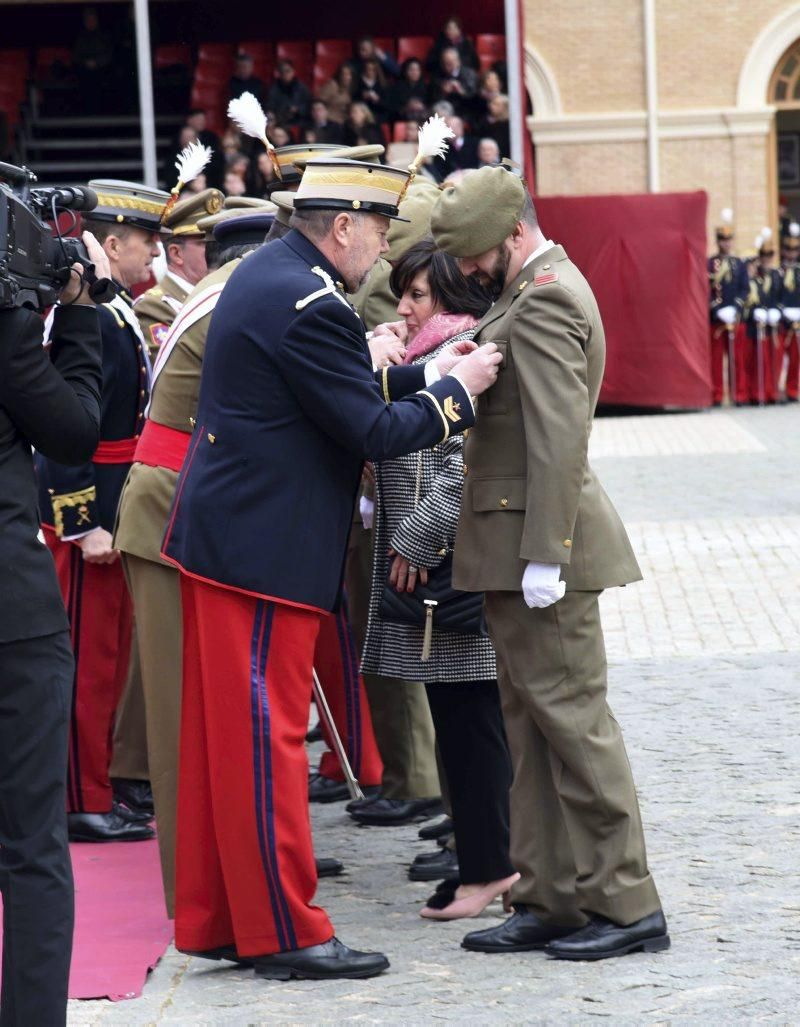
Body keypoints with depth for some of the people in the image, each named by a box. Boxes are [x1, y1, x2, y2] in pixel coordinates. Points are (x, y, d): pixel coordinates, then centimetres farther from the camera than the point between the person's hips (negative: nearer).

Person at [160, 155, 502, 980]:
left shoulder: (265, 272, 11)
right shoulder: (309, 306, -21)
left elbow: (344, 391, 17)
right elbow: (374, 431, -18)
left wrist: (424, 375, 13)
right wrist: (456, 389, -5)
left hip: (222, 534, 10)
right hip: (264, 549, -10)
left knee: (221, 735, 14)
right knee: (266, 736, -3)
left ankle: (212, 917, 22)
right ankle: (283, 933, 4)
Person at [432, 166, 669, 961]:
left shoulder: (545, 300, -15)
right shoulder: (534, 292, 17)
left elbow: (560, 436, -23)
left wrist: (545, 555, -25)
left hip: (537, 539, -11)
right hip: (514, 545, 11)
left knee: (569, 716, -6)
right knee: (531, 724, 11)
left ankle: (625, 905, 0)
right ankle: (550, 901, 16)